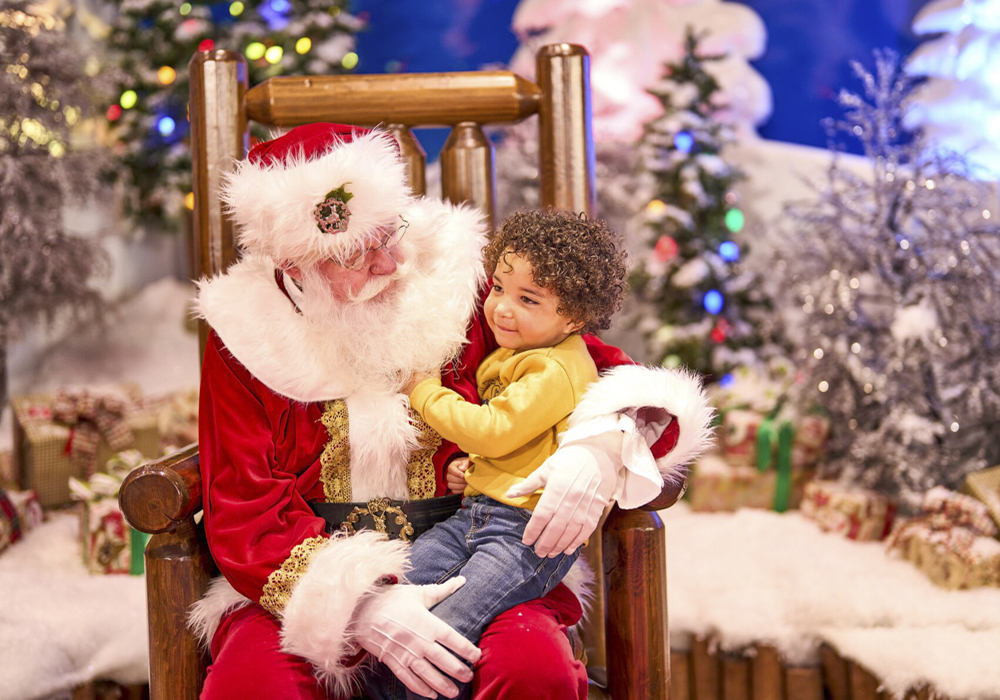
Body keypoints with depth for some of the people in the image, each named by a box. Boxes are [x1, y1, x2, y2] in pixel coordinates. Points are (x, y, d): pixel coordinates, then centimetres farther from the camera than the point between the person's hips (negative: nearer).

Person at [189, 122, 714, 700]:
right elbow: (244, 514, -6)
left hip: (466, 574, 0)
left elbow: (612, 373, 6)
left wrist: (602, 447, -19)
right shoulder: (245, 336, 0)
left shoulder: (457, 284, 2)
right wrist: (360, 602, -23)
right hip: (310, 585, 0)